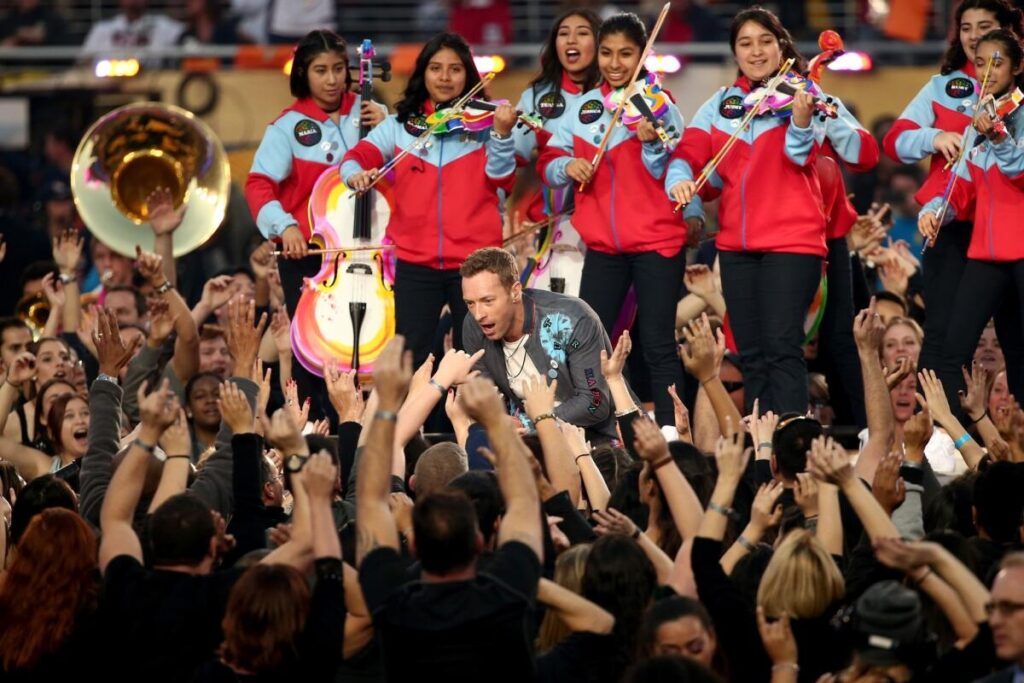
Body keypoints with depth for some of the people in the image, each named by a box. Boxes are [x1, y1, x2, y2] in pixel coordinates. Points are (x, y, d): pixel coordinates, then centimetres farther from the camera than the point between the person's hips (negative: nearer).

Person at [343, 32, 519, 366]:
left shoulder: (484, 122, 2)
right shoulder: (400, 124, 8)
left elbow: (501, 179, -8)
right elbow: (358, 156, 1)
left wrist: (503, 134, -25)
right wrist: (355, 173, -22)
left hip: (474, 258, -1)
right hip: (415, 260, 1)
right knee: (409, 357, 2)